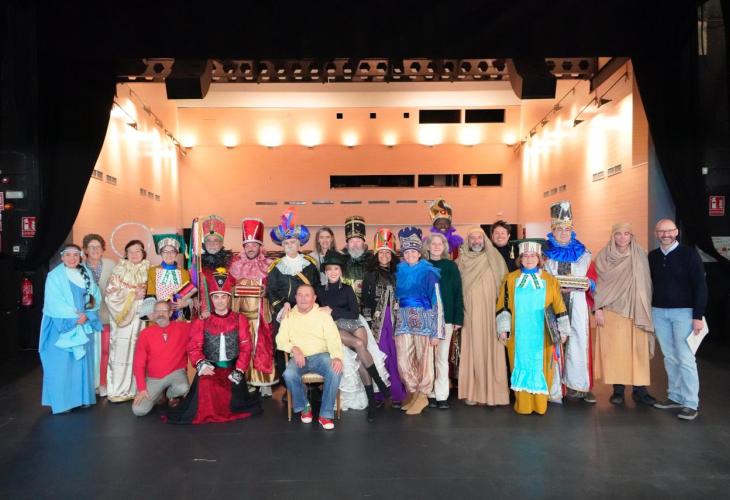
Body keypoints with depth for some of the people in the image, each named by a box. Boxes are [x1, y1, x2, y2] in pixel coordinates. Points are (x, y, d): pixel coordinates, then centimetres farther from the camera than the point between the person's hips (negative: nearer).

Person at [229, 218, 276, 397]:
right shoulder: (236, 265, 10)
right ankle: (245, 381, 12)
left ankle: (264, 382, 4)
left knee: (262, 347, -2)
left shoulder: (268, 266, 4)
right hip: (241, 313, 2)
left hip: (261, 314, -2)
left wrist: (266, 291, -11)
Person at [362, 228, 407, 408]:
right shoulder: (370, 274, 6)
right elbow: (365, 299, 3)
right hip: (377, 321, -1)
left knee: (396, 356, 1)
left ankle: (397, 394, 9)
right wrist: (368, 322, -3)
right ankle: (378, 394, 11)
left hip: (396, 320, 1)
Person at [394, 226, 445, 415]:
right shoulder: (400, 273, 10)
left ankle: (422, 395, 20)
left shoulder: (428, 273, -5)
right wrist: (396, 325, 12)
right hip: (404, 323, 4)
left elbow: (437, 303, -7)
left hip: (424, 323, -4)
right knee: (403, 363, 4)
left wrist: (437, 332, -11)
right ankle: (413, 393, 24)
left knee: (424, 361, 2)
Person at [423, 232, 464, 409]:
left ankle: (442, 395, 11)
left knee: (442, 357, 5)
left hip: (446, 318, 0)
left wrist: (458, 318, -3)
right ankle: (429, 394, 14)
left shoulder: (451, 266, 4)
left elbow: (457, 293, 3)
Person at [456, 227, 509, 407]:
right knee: (473, 351, 1)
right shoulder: (462, 260, 7)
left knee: (491, 350, 0)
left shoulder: (495, 258, 3)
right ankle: (472, 392, 9)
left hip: (491, 313, -1)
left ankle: (493, 391, 9)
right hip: (470, 314, 1)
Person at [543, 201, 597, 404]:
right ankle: (553, 389, 1)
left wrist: (586, 284, -9)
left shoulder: (583, 253, 15)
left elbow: (592, 277, 12)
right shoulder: (544, 252, 8)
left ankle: (578, 385, 10)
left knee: (579, 341, 0)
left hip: (576, 305, 2)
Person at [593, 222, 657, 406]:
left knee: (637, 349, 0)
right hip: (611, 310, -1)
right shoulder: (604, 256, 2)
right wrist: (598, 308, -4)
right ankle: (618, 389, 10)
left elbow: (645, 284, 7)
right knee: (614, 349, 1)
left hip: (635, 311, 1)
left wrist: (644, 311, 3)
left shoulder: (640, 255, 4)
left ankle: (639, 389, 9)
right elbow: (598, 283, 2)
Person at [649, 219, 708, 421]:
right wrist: (648, 312, 8)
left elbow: (700, 285, -7)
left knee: (685, 358, -5)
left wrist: (698, 316, -12)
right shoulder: (652, 256, 8)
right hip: (659, 312, 4)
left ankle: (691, 403, 3)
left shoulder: (689, 254, -4)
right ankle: (675, 397, 19)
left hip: (683, 312, -4)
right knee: (669, 357, 10)